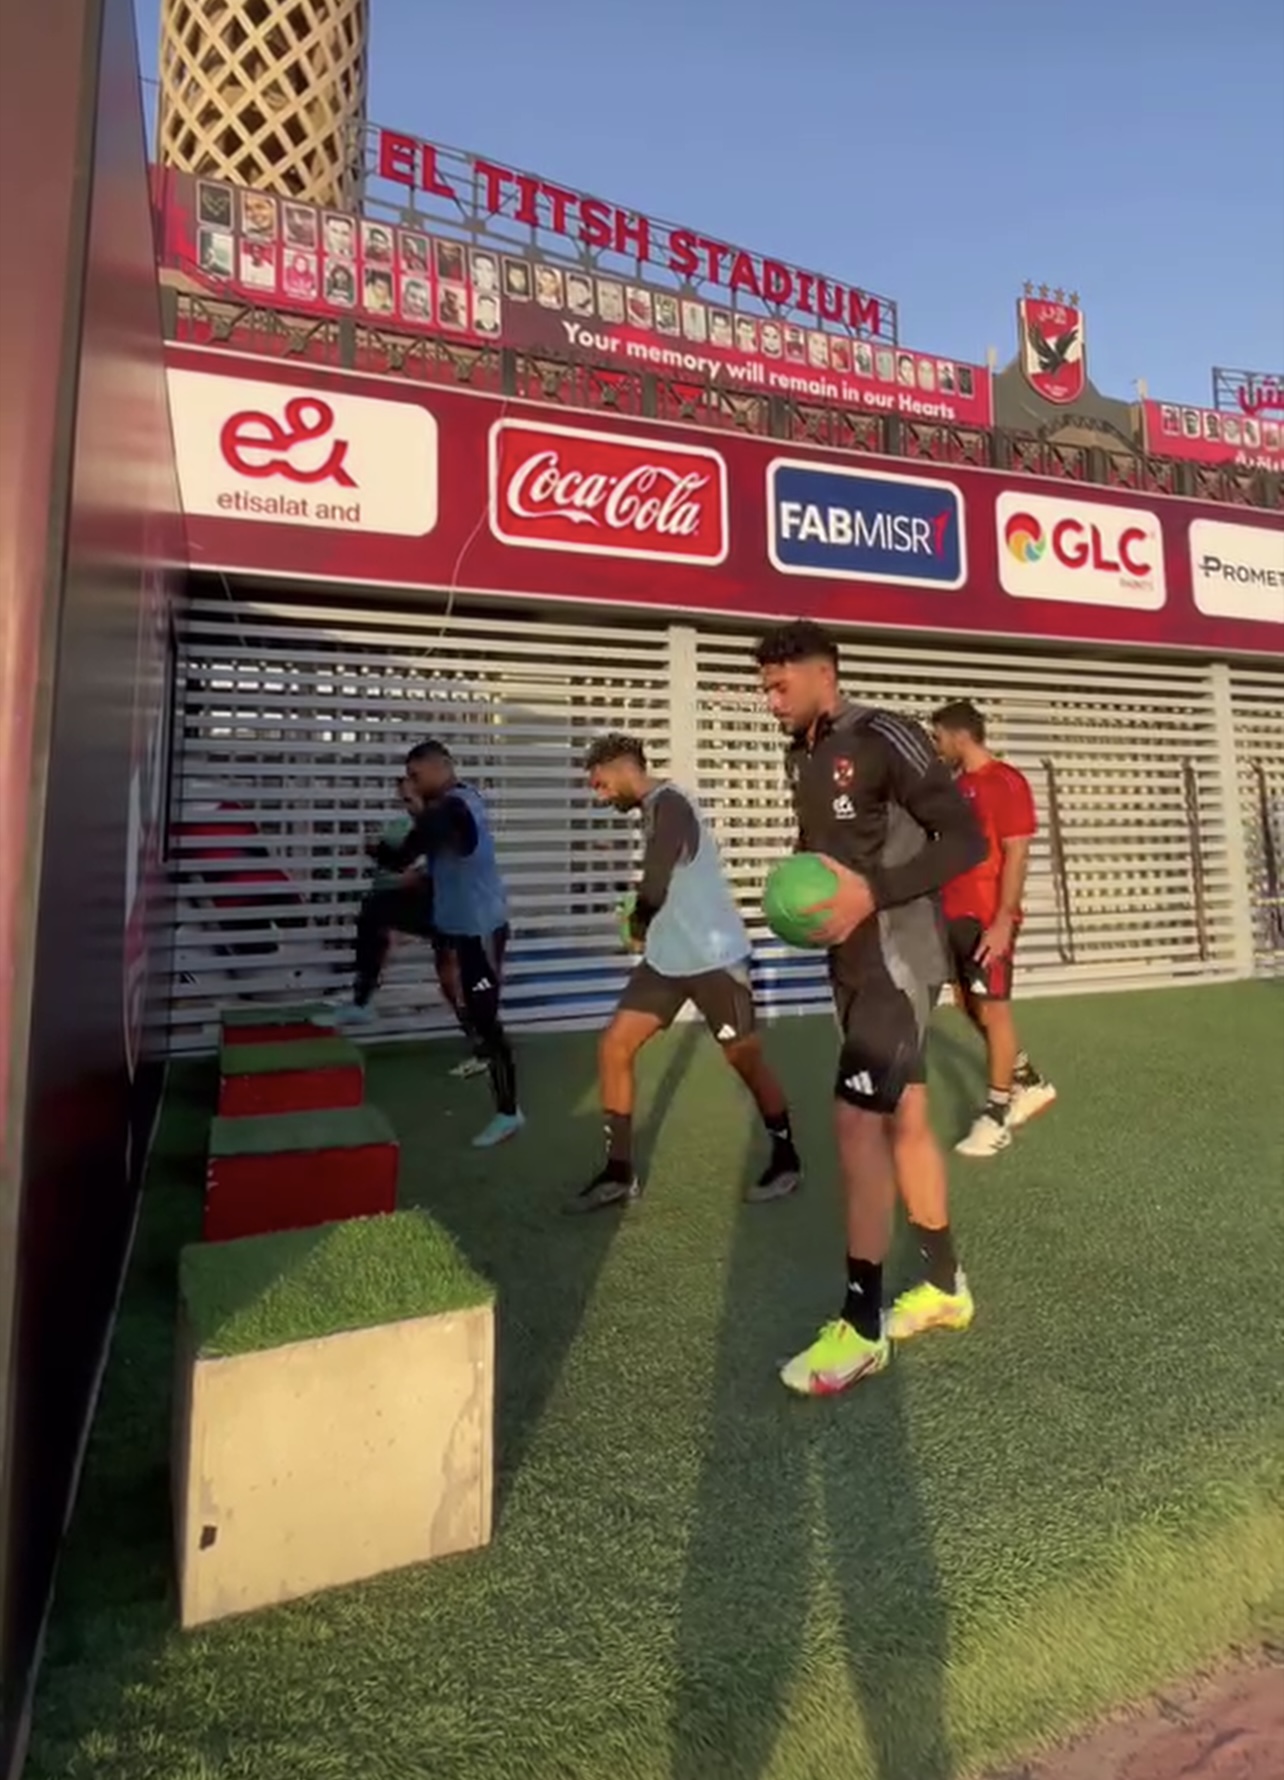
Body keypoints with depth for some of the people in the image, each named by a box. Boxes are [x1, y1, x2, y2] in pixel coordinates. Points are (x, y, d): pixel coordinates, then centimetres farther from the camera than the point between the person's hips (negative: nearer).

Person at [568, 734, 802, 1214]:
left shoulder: (668, 804, -16)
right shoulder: (653, 809, 14)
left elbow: (653, 890, -23)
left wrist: (637, 927, -3)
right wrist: (644, 927, 3)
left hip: (713, 958, -9)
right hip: (667, 958, 9)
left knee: (745, 1060, 5)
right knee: (614, 1047, 2)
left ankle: (786, 1159, 26)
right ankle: (619, 1171, 11)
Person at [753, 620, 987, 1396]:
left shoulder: (883, 739, -14)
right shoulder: (802, 757, 12)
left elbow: (967, 839, -16)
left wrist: (874, 892, -23)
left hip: (900, 959, -8)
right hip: (854, 964, 8)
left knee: (857, 1121, -11)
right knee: (906, 1120, 15)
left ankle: (862, 1326, 2)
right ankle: (946, 1285, 31)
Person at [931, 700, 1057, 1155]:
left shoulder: (1005, 782, -10)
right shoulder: (958, 784, 14)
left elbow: (1016, 855, -16)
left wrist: (1003, 920, -22)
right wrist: (943, 909, 15)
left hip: (989, 920, -9)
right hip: (956, 915, 9)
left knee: (992, 1010, -1)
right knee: (972, 1007, 15)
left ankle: (996, 1117, 10)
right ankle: (1030, 1084, 33)